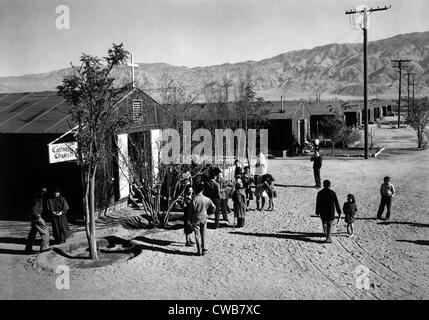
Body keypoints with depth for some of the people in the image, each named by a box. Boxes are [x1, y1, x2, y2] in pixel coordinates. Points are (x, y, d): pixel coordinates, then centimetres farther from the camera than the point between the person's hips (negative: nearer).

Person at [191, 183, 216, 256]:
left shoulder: (194, 199, -15)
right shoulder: (207, 199, -6)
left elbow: (191, 210, -12)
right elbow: (213, 207, -3)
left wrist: (190, 219, 0)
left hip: (196, 219, -3)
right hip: (204, 218, 3)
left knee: (197, 235, 6)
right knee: (203, 234, 15)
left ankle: (199, 251, 7)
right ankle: (204, 250, 17)